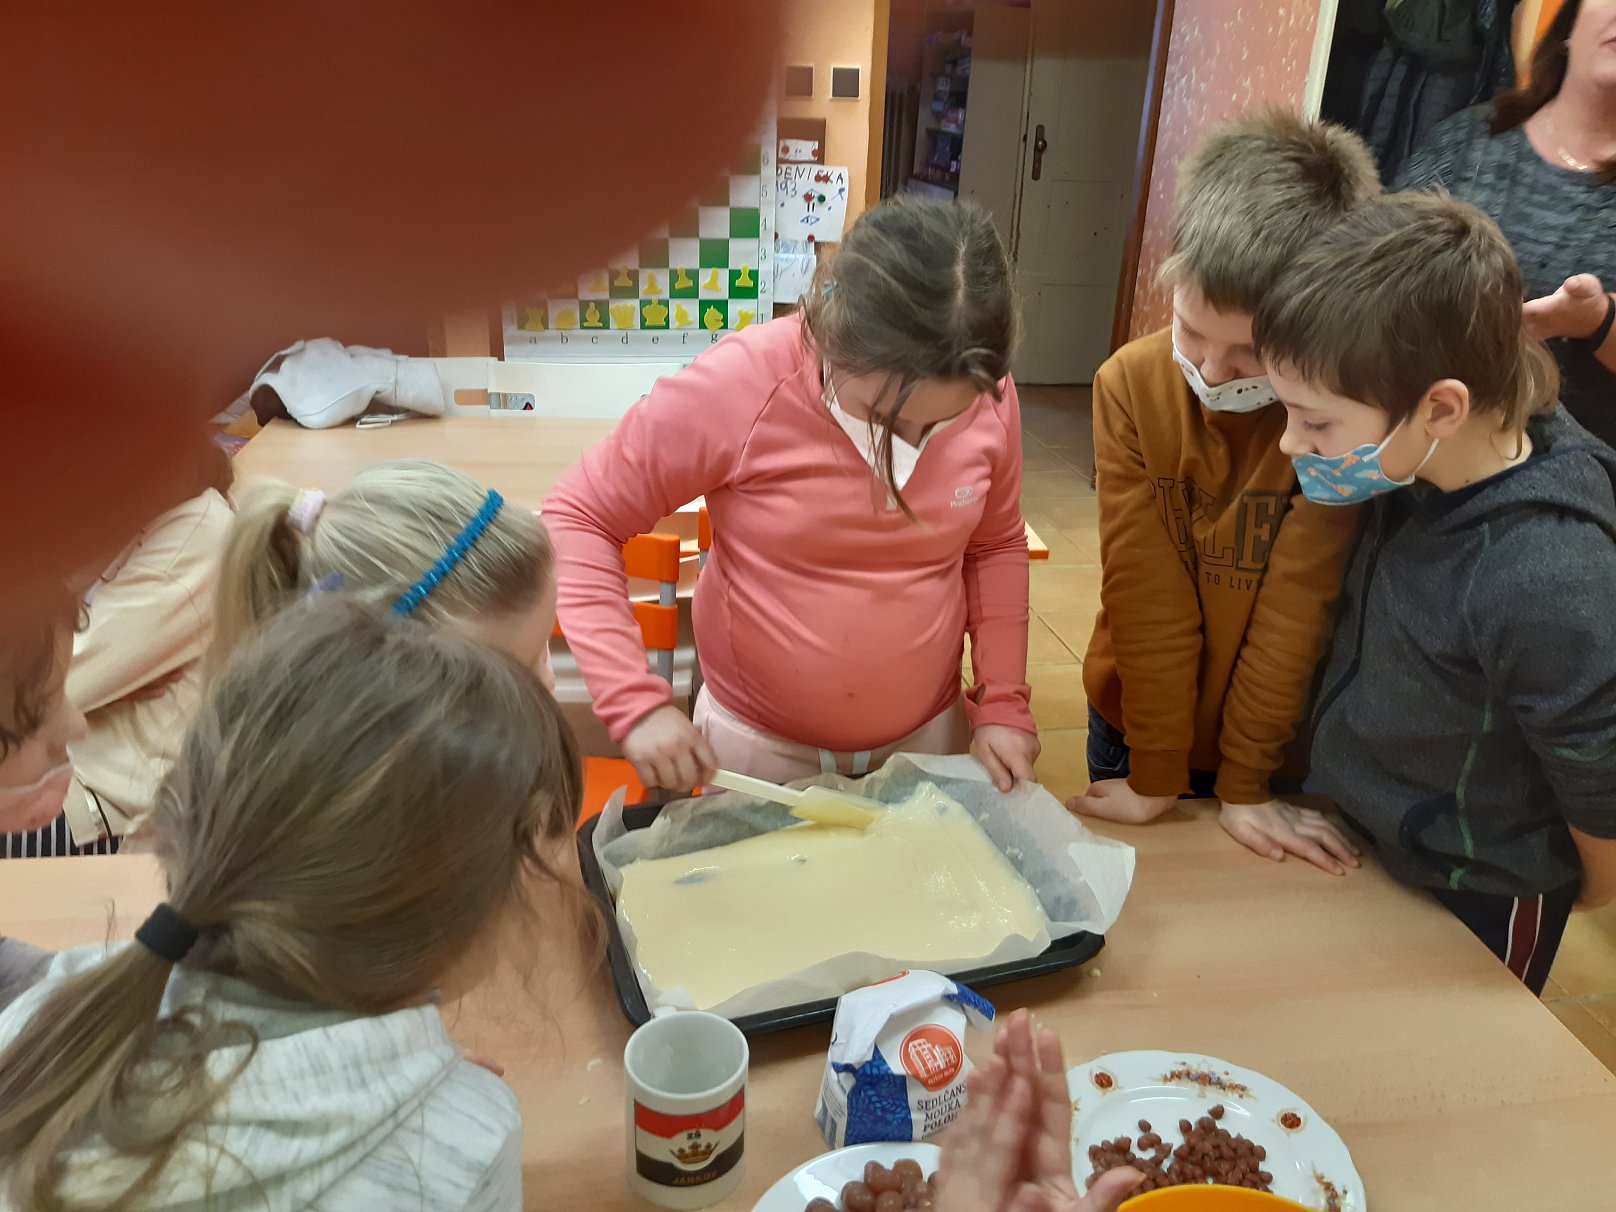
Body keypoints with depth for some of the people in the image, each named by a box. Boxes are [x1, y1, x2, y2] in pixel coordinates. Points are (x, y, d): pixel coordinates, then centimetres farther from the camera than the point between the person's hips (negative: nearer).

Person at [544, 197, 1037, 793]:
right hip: (758, 744, -2)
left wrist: (1003, 701, -5)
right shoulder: (738, 385, -24)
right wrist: (636, 700, -26)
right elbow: (578, 519, -17)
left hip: (927, 736, 3)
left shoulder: (989, 397, -14)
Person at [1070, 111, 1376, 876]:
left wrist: (1245, 784, -16)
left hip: (1271, 734, -1)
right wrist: (1155, 774, -15)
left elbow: (1297, 603, -20)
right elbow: (1145, 590, -18)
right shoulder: (1130, 384, -18)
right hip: (1133, 722, 1)